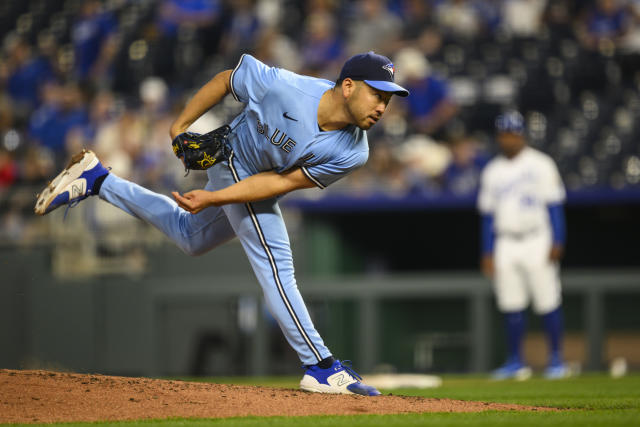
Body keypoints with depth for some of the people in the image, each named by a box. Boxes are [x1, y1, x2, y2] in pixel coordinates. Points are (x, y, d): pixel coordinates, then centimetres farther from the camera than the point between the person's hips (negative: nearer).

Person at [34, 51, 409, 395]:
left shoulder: (352, 153, -27)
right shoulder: (283, 86, -37)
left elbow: (284, 181, -25)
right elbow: (226, 80, -17)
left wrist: (213, 199, -31)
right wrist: (182, 124, -11)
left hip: (257, 187, 5)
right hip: (234, 158, -5)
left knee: (191, 238, 25)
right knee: (275, 265, -13)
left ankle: (97, 180, 39)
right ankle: (321, 368, -10)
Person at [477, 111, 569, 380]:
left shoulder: (541, 165, 1)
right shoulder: (492, 171, 13)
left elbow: (554, 205, -3)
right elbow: (488, 214, 16)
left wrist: (557, 242, -12)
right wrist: (487, 253, 10)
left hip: (537, 243, -4)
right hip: (505, 245, 4)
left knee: (548, 302, -6)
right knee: (511, 305, 2)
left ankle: (556, 360, 0)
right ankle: (515, 362, 8)